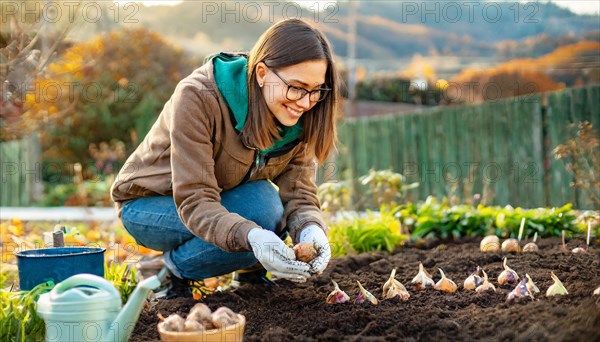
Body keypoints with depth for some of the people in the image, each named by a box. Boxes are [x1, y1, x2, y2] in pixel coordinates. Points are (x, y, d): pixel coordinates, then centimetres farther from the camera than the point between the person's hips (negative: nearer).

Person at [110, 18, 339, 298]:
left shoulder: (299, 119, -14)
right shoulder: (197, 97, -32)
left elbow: (299, 194, -16)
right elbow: (194, 202, -35)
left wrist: (311, 230, -40)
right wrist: (252, 236, -53)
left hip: (223, 203, 6)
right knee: (263, 210, -30)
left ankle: (249, 268, 9)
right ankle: (175, 268, -8)